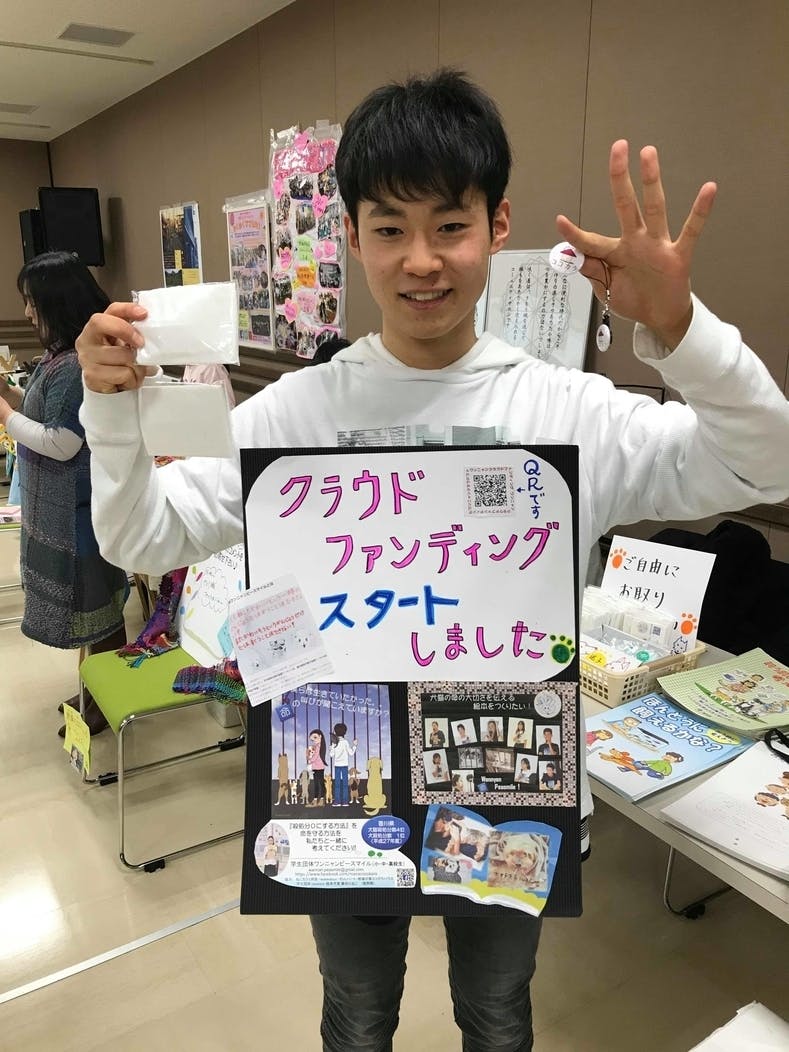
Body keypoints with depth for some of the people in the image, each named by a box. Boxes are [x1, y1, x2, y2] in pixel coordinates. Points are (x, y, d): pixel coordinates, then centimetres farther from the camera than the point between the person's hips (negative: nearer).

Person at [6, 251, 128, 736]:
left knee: (94, 601, 5)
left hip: (80, 506, -10)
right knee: (84, 598, 20)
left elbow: (63, 444, -24)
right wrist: (12, 393, 4)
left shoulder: (77, 364, -23)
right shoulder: (65, 353, 8)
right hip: (62, 505, 10)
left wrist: (4, 413, -16)